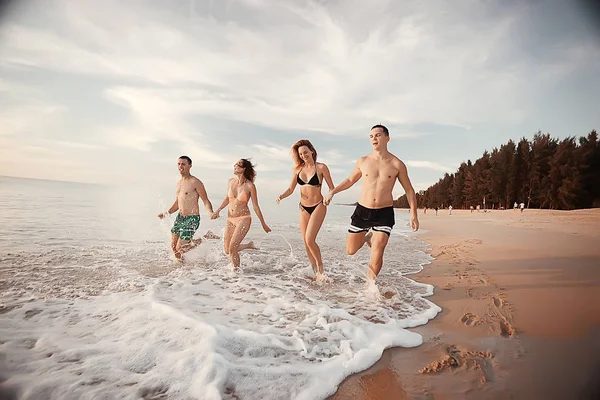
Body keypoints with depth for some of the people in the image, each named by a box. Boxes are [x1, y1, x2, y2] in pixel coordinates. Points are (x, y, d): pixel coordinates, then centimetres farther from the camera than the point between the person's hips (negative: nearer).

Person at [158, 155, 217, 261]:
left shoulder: (195, 182, -11)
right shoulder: (179, 183, 13)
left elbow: (206, 201, -13)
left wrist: (211, 213, -30)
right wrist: (167, 213, 12)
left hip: (192, 219, -8)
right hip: (179, 217, 8)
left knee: (180, 249, -9)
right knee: (174, 247, 10)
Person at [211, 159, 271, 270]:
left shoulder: (250, 186, -13)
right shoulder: (231, 181, 2)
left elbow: (255, 206, -6)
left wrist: (263, 224, -1)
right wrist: (218, 211, 8)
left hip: (243, 219, -6)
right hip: (230, 219, 6)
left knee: (232, 248, -13)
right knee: (227, 250, 9)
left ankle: (236, 270, 12)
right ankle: (249, 245, 33)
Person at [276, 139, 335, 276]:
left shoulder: (321, 167, -6)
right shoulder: (298, 169, 5)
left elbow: (332, 188, -3)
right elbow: (290, 189, 5)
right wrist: (281, 196, -13)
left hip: (318, 206, -5)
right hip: (303, 208, 5)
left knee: (309, 240, -15)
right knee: (306, 242, 7)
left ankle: (320, 265, 10)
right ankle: (314, 270, 24)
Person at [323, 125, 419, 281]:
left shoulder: (397, 164, -2)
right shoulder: (362, 161, 2)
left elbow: (409, 190, 4)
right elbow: (350, 180, 18)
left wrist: (413, 214, -3)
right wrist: (332, 191, 10)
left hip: (384, 213, -2)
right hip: (362, 211, 2)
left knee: (377, 254, -10)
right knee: (351, 250, 9)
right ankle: (368, 237, 41)